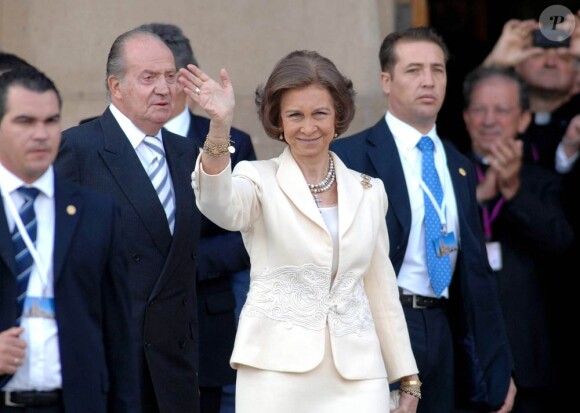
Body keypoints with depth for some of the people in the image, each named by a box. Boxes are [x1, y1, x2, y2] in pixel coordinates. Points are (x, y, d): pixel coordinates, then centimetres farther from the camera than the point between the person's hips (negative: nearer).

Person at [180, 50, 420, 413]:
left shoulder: (369, 192, 12)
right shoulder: (260, 180, 1)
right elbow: (220, 206, -23)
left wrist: (407, 378, 17)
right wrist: (220, 128, -39)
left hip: (355, 380, 3)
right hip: (277, 373, -3)